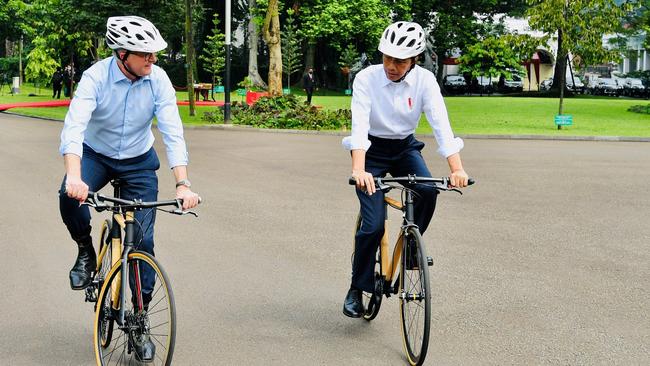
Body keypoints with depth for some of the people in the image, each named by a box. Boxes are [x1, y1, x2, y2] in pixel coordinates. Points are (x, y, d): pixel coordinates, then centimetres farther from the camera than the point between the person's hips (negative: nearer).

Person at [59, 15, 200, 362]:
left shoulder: (158, 79, -20)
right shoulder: (96, 77, -25)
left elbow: (173, 133, -24)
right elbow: (73, 128, -37)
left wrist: (182, 184, -36)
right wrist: (74, 176, -54)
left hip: (138, 161, 1)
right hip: (96, 154, -1)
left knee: (142, 239, -5)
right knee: (69, 197, -33)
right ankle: (86, 251, -2)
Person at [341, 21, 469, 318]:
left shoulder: (424, 80, -16)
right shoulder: (367, 79, -21)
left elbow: (441, 124, -25)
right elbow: (359, 126, -32)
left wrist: (457, 169, -38)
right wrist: (358, 170, -48)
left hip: (405, 148, 2)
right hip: (372, 150, -2)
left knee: (428, 190, -28)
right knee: (374, 225, -14)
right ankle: (357, 288, 6)